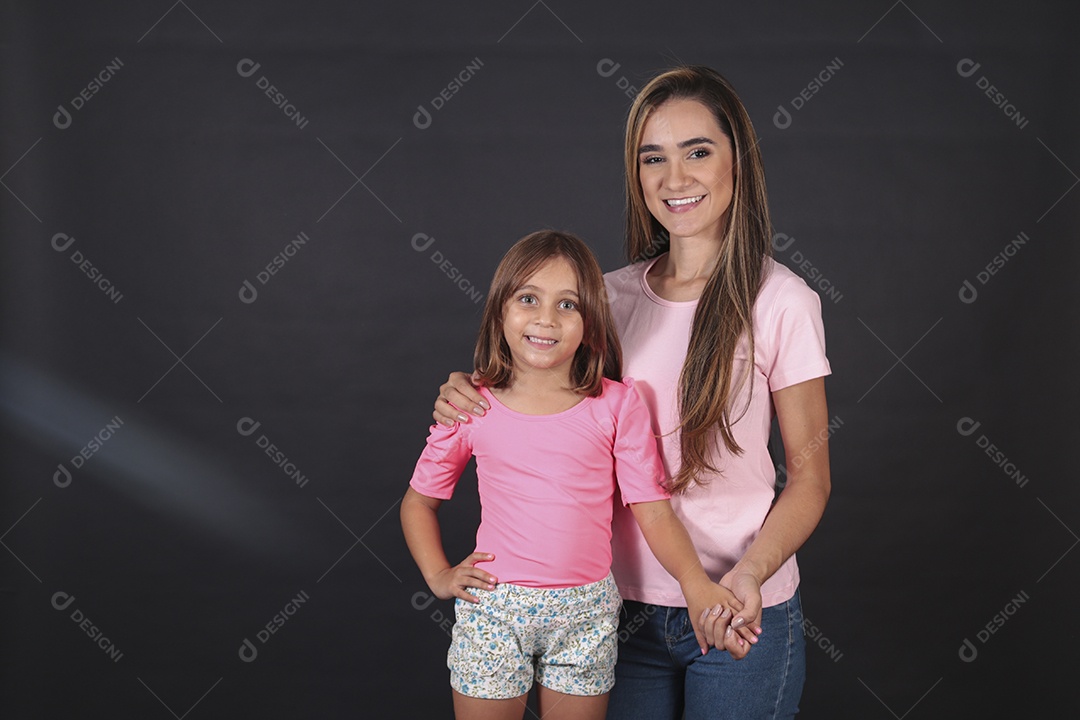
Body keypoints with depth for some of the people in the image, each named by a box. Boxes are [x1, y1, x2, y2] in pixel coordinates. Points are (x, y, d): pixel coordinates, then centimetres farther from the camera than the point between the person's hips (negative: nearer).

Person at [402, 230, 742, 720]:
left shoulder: (617, 405, -4)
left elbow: (653, 510, -5)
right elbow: (419, 501, 10)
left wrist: (695, 582, -20)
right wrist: (439, 576, -2)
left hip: (586, 615, 0)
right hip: (492, 612, 0)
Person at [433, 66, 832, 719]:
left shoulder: (781, 302, -10)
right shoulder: (615, 295, 2)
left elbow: (810, 475, -6)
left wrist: (747, 576, -21)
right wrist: (473, 399, -4)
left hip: (741, 615, -3)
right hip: (628, 607, 4)